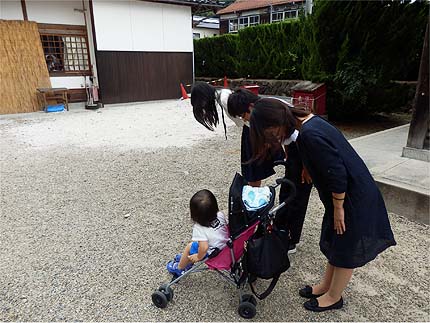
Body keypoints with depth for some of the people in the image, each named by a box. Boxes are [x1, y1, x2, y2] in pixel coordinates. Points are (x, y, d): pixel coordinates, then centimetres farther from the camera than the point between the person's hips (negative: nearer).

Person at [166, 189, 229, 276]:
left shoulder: (199, 228, -29)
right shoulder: (220, 215, -13)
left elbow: (204, 247, -34)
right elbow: (226, 229, 2)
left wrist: (199, 257, -13)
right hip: (227, 246, 6)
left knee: (189, 247, 15)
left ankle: (179, 268, 40)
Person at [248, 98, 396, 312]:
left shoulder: (309, 135, -29)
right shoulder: (308, 122, 2)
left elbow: (337, 174, -27)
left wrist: (338, 208, -14)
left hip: (354, 198, -9)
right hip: (349, 192, 9)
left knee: (344, 249, 11)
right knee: (333, 243, 22)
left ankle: (334, 297, 33)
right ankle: (326, 285, 42)